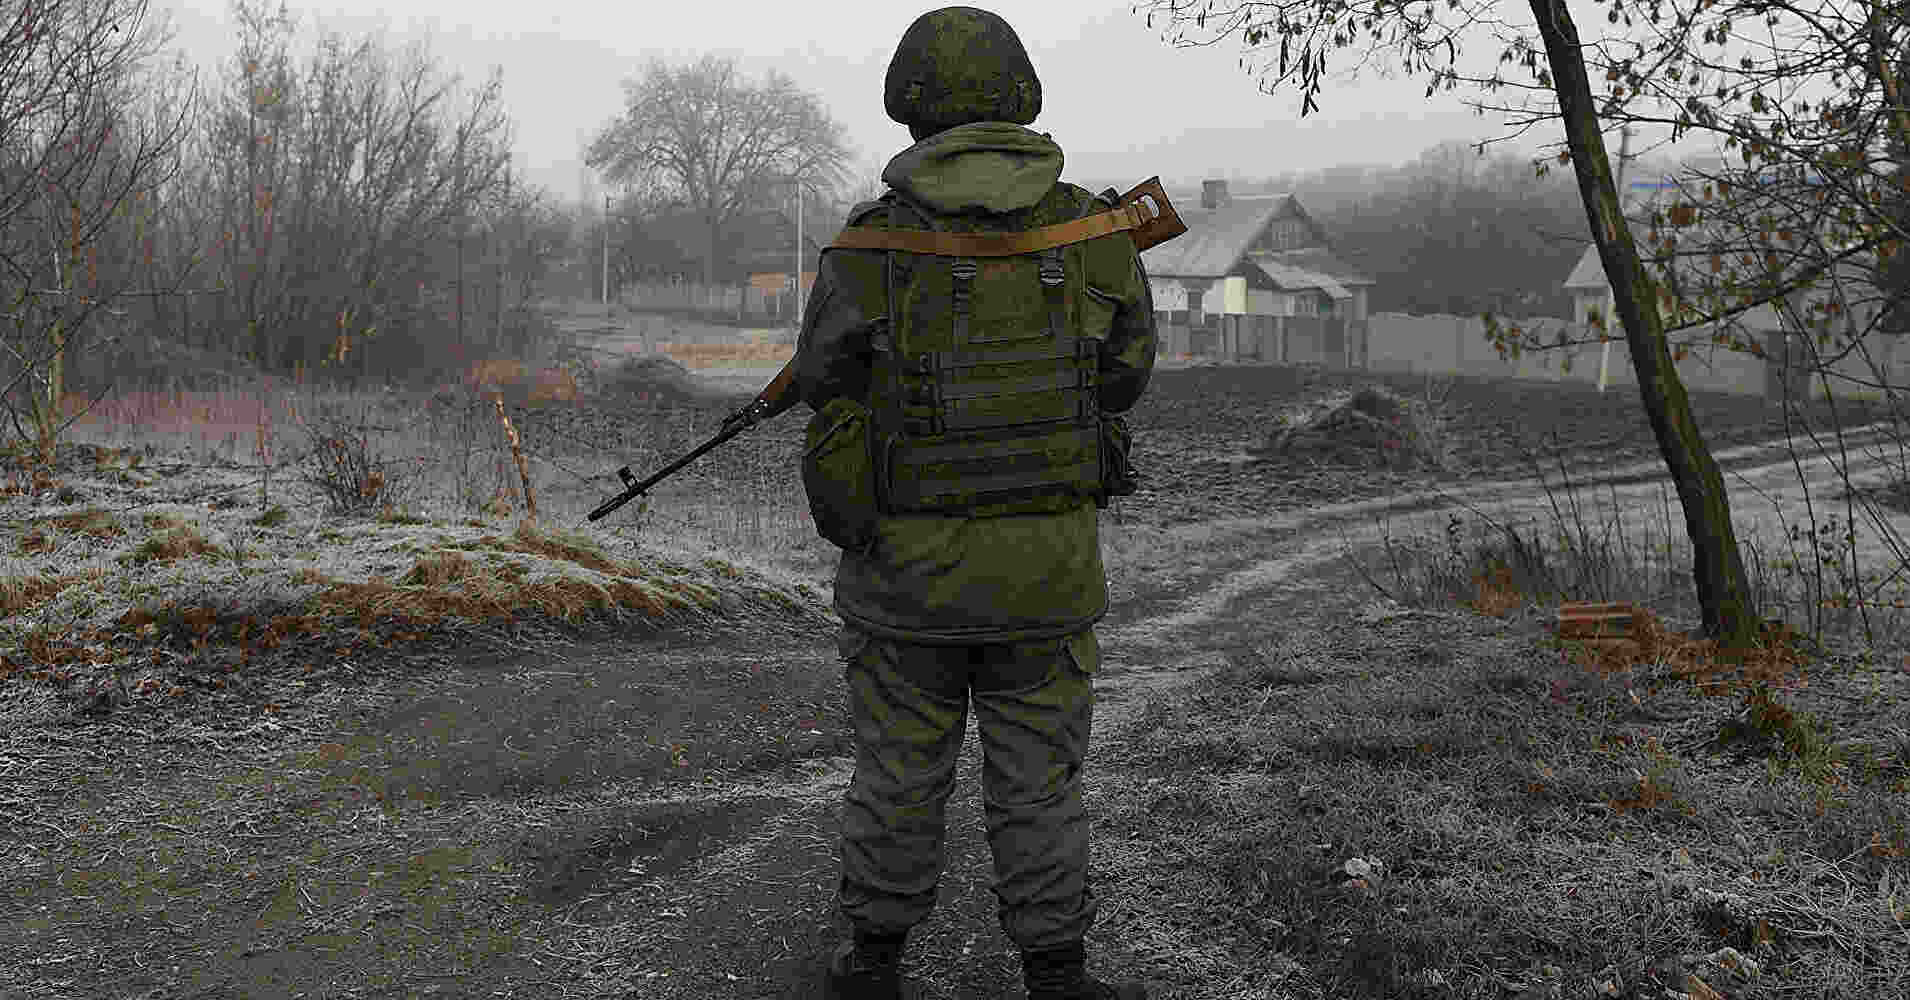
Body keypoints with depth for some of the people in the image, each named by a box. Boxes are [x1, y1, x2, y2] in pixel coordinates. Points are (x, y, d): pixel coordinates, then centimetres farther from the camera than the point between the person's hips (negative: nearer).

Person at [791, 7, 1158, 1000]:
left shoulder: (869, 250, -11)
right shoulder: (1099, 232, -5)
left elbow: (822, 382, 2)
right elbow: (1123, 373, 8)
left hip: (904, 567, 0)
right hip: (1045, 570, 1)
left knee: (898, 776, 15)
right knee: (1037, 781, 12)